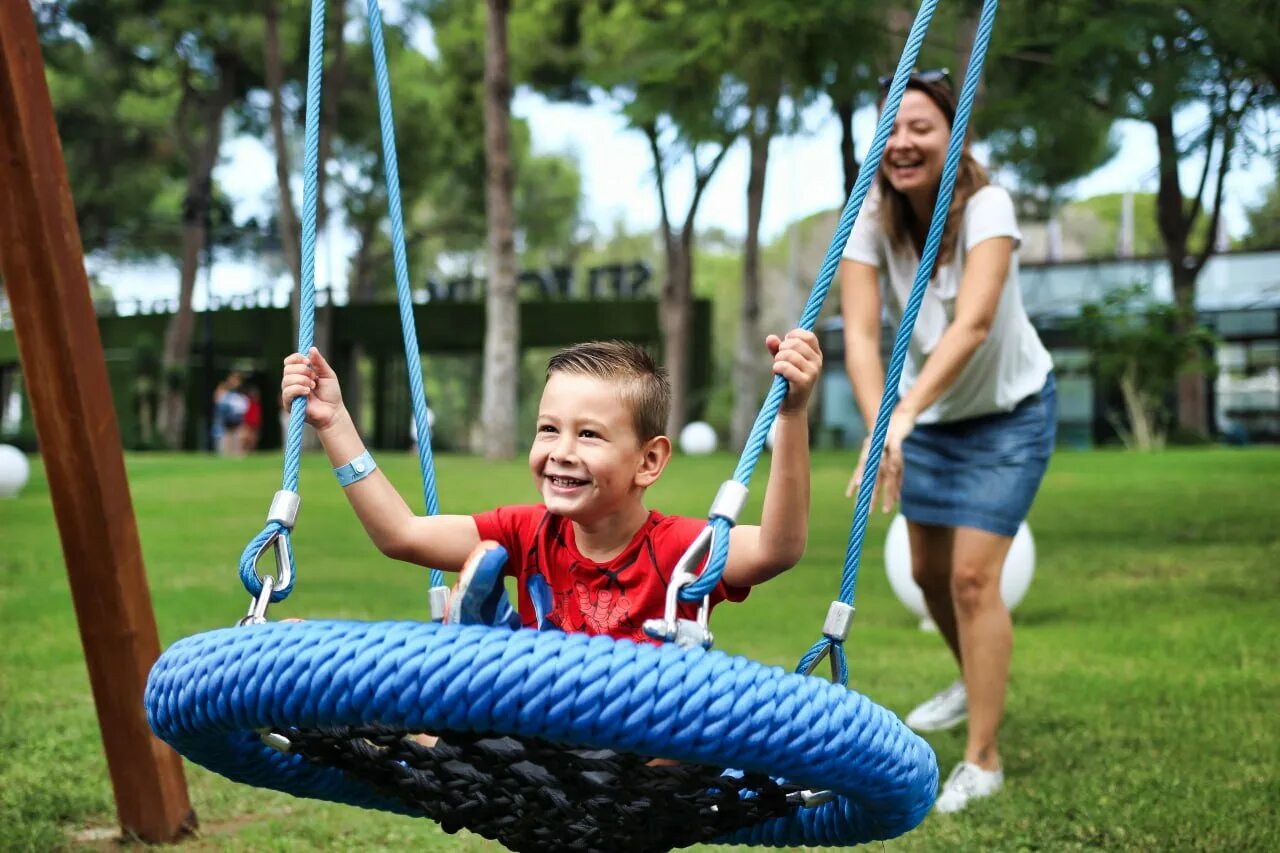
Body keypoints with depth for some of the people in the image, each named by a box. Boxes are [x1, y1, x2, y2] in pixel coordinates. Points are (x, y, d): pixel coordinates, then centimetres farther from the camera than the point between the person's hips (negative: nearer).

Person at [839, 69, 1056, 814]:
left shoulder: (986, 208, -29)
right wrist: (880, 424, -47)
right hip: (931, 416, 5)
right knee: (929, 571, 16)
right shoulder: (870, 221, -19)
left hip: (1009, 410, -5)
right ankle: (976, 683, 46)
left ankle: (984, 760, 1)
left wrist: (904, 414, -55)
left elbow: (973, 323, -42)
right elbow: (861, 333, -30)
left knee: (973, 574, -12)